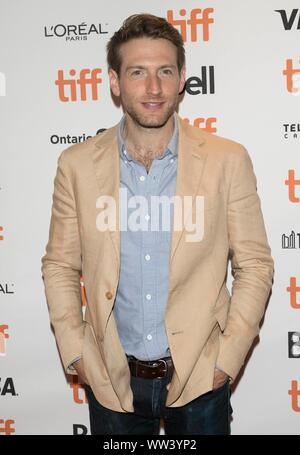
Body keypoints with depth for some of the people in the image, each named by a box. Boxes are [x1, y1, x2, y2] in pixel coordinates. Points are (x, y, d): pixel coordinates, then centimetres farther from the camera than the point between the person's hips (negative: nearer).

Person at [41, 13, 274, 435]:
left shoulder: (228, 161, -8)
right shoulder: (77, 164, -5)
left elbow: (255, 265, -3)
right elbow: (60, 266, 3)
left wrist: (227, 359, -7)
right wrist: (76, 354, -3)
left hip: (200, 377, 0)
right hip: (112, 379, 1)